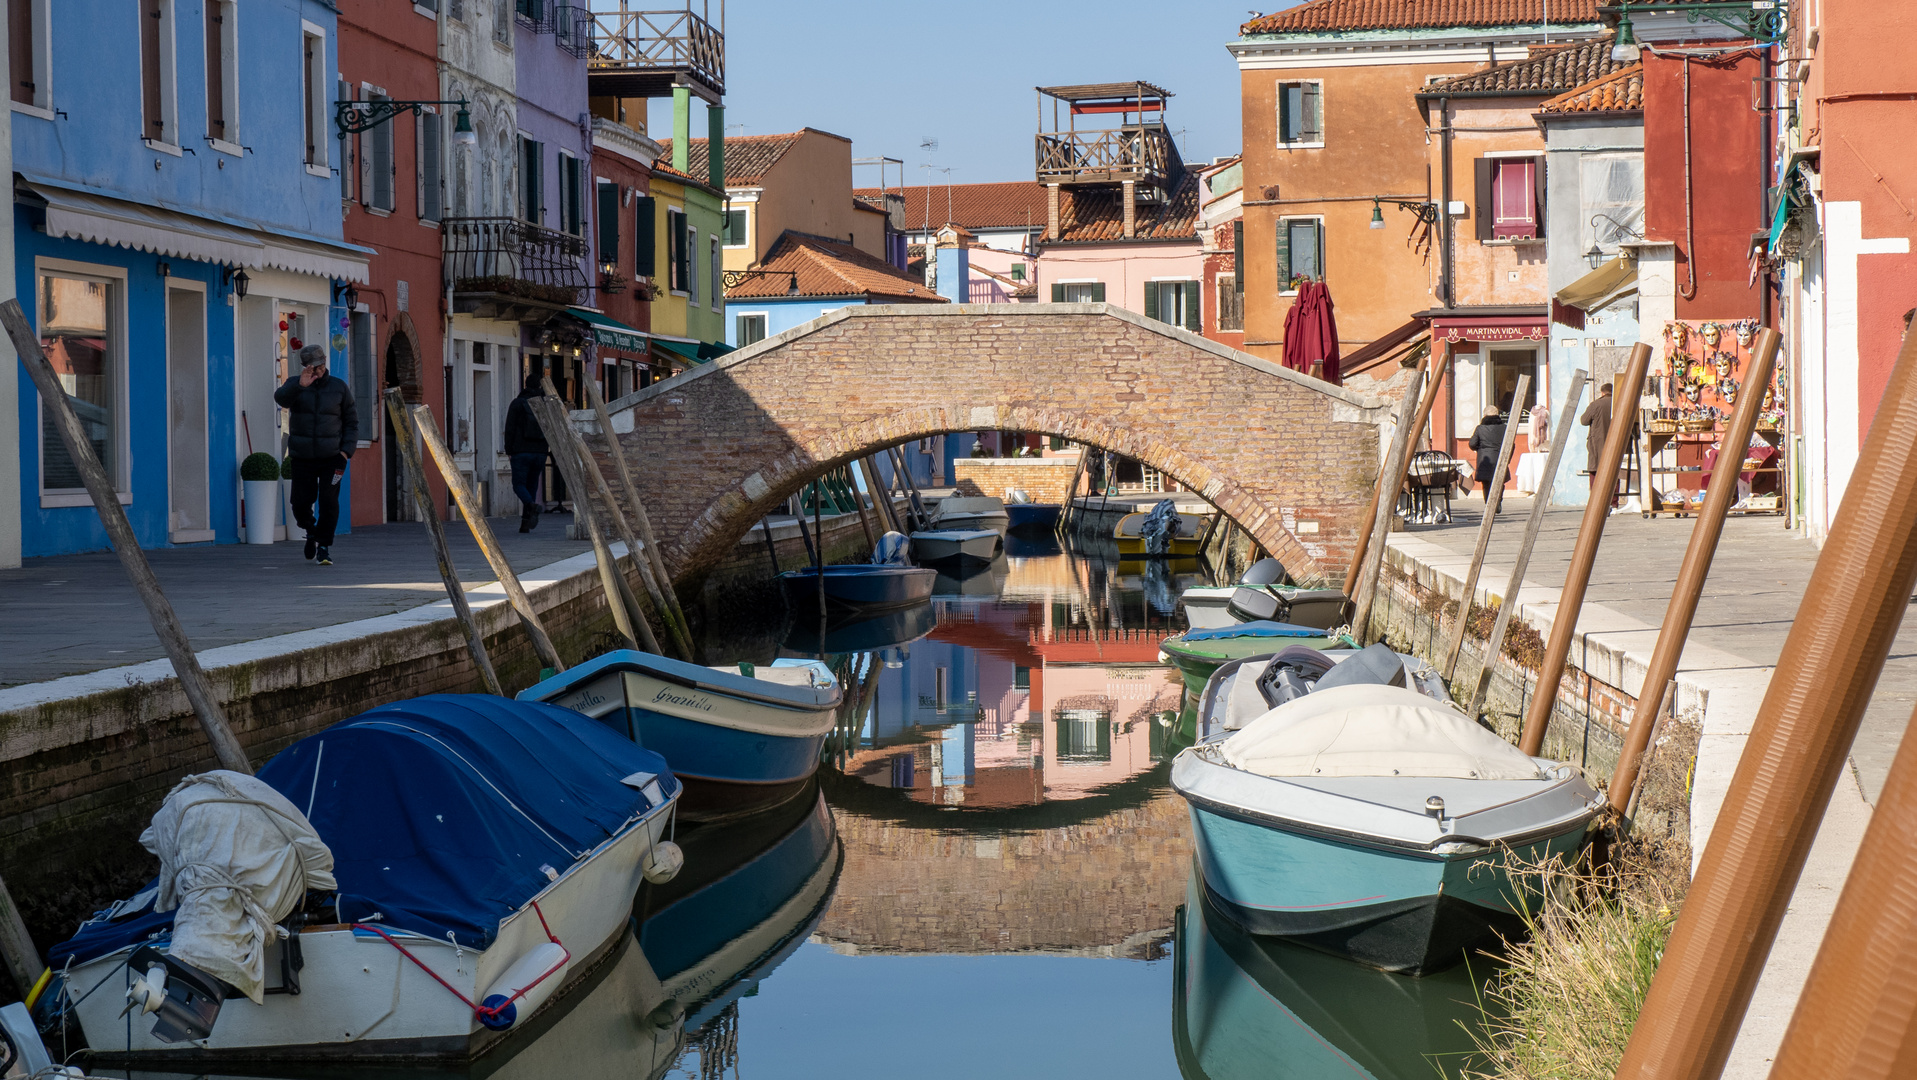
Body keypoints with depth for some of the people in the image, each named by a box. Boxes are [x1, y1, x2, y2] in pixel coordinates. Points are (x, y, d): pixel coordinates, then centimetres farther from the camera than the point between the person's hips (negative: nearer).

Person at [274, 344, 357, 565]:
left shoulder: (339, 387, 5)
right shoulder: (295, 384, 3)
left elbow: (352, 421, 8)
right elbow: (281, 397, -20)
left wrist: (346, 451, -4)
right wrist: (300, 385, -38)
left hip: (332, 456, -1)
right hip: (303, 456, 1)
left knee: (329, 501, -11)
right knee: (301, 503, 2)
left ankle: (324, 546, 2)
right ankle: (311, 532, 33)